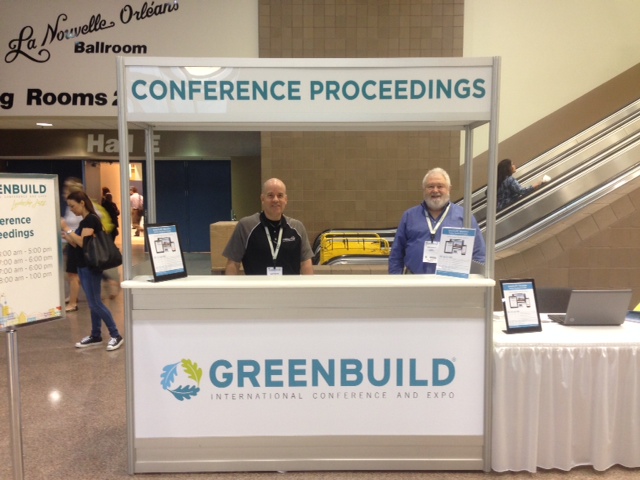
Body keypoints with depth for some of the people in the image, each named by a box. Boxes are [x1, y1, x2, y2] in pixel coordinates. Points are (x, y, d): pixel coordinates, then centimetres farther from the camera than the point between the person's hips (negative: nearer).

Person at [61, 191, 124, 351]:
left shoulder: (91, 219, -15)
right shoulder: (84, 221, 14)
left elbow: (83, 242, -23)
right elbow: (77, 244, 14)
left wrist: (67, 228, -18)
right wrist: (65, 236, 3)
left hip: (91, 266, -10)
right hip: (83, 266, 10)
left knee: (95, 303, -8)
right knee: (92, 303, 13)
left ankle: (116, 335, -3)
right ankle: (96, 336, 20)